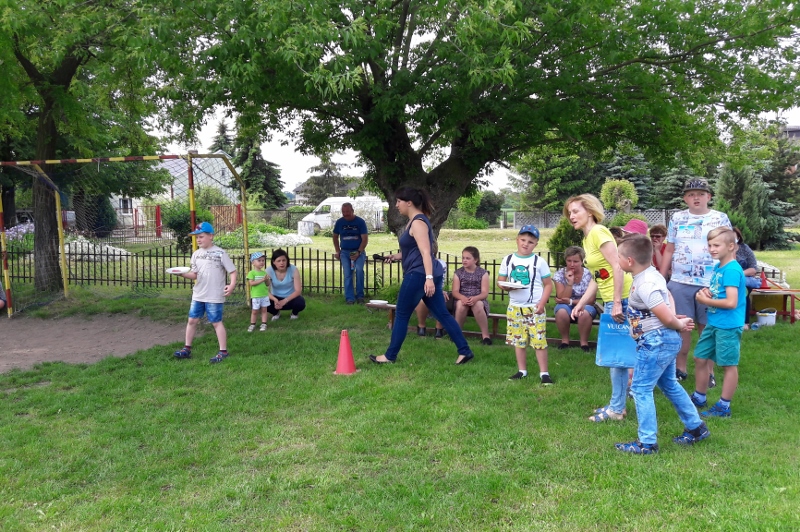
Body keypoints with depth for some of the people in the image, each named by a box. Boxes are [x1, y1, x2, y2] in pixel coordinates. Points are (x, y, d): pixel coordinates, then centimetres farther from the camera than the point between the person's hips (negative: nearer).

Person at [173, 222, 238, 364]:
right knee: (192, 320, 12)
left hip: (214, 296, -6)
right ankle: (187, 348, 24)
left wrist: (232, 285, -25)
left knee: (216, 322, -1)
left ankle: (223, 351, 7)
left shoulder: (220, 253, -10)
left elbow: (232, 271, -10)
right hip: (198, 295, 6)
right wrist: (183, 273, -12)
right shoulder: (196, 254, 8)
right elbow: (194, 275, 7)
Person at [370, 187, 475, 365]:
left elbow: (425, 252, -24)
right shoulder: (414, 221, 17)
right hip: (425, 275, 10)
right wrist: (398, 256, 21)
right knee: (442, 314, 9)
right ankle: (465, 351, 9)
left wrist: (428, 278, -31)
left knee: (401, 315, 1)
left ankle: (390, 356, 12)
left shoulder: (418, 223, -14)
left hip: (419, 275, -10)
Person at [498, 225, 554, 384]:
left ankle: (544, 373, 5)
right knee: (518, 340, 11)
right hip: (515, 308, 3)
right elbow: (500, 281, 7)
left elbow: (548, 284, 0)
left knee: (539, 340, -5)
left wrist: (542, 303, -12)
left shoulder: (539, 262, -3)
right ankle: (522, 370, 23)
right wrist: (507, 286, -16)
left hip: (534, 308, -3)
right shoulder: (508, 260, 4)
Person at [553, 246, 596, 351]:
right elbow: (562, 299, -14)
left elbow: (591, 300, -10)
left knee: (585, 313, -35)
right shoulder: (560, 274, -8)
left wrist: (571, 301, -21)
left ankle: (584, 342, -13)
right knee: (561, 311, -34)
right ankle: (565, 340, -10)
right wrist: (569, 282, -27)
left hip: (585, 307, -1)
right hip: (566, 307, 1)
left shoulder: (589, 275, -10)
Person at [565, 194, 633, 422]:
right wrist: (581, 304, 13)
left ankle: (617, 408, 9)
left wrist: (617, 303, -23)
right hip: (610, 300, 10)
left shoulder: (598, 232, -13)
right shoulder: (587, 239, 14)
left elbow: (617, 267, -21)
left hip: (622, 299, -10)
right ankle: (617, 404, 25)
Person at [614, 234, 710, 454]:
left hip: (655, 342, -11)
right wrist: (676, 320, 8)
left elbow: (667, 318, -26)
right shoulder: (652, 273, 7)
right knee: (669, 384, 23)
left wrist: (679, 325, -6)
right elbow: (668, 297, 22)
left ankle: (647, 443, 4)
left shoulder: (644, 286, -25)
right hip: (666, 340, 11)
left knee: (641, 389, -2)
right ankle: (696, 428, 35)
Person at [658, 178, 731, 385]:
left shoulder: (720, 218, 3)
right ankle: (680, 368, 18)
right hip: (679, 282, 1)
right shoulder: (677, 218, 8)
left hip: (710, 283, -1)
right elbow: (669, 251, 11)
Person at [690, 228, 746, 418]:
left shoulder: (732, 270, -18)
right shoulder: (718, 267, 9)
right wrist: (706, 293, 2)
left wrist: (706, 301, -14)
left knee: (729, 364, 4)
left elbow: (731, 302, -25)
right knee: (700, 358, 16)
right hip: (713, 323, 10)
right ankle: (699, 398, 31)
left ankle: (724, 406, 14)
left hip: (728, 325, -10)